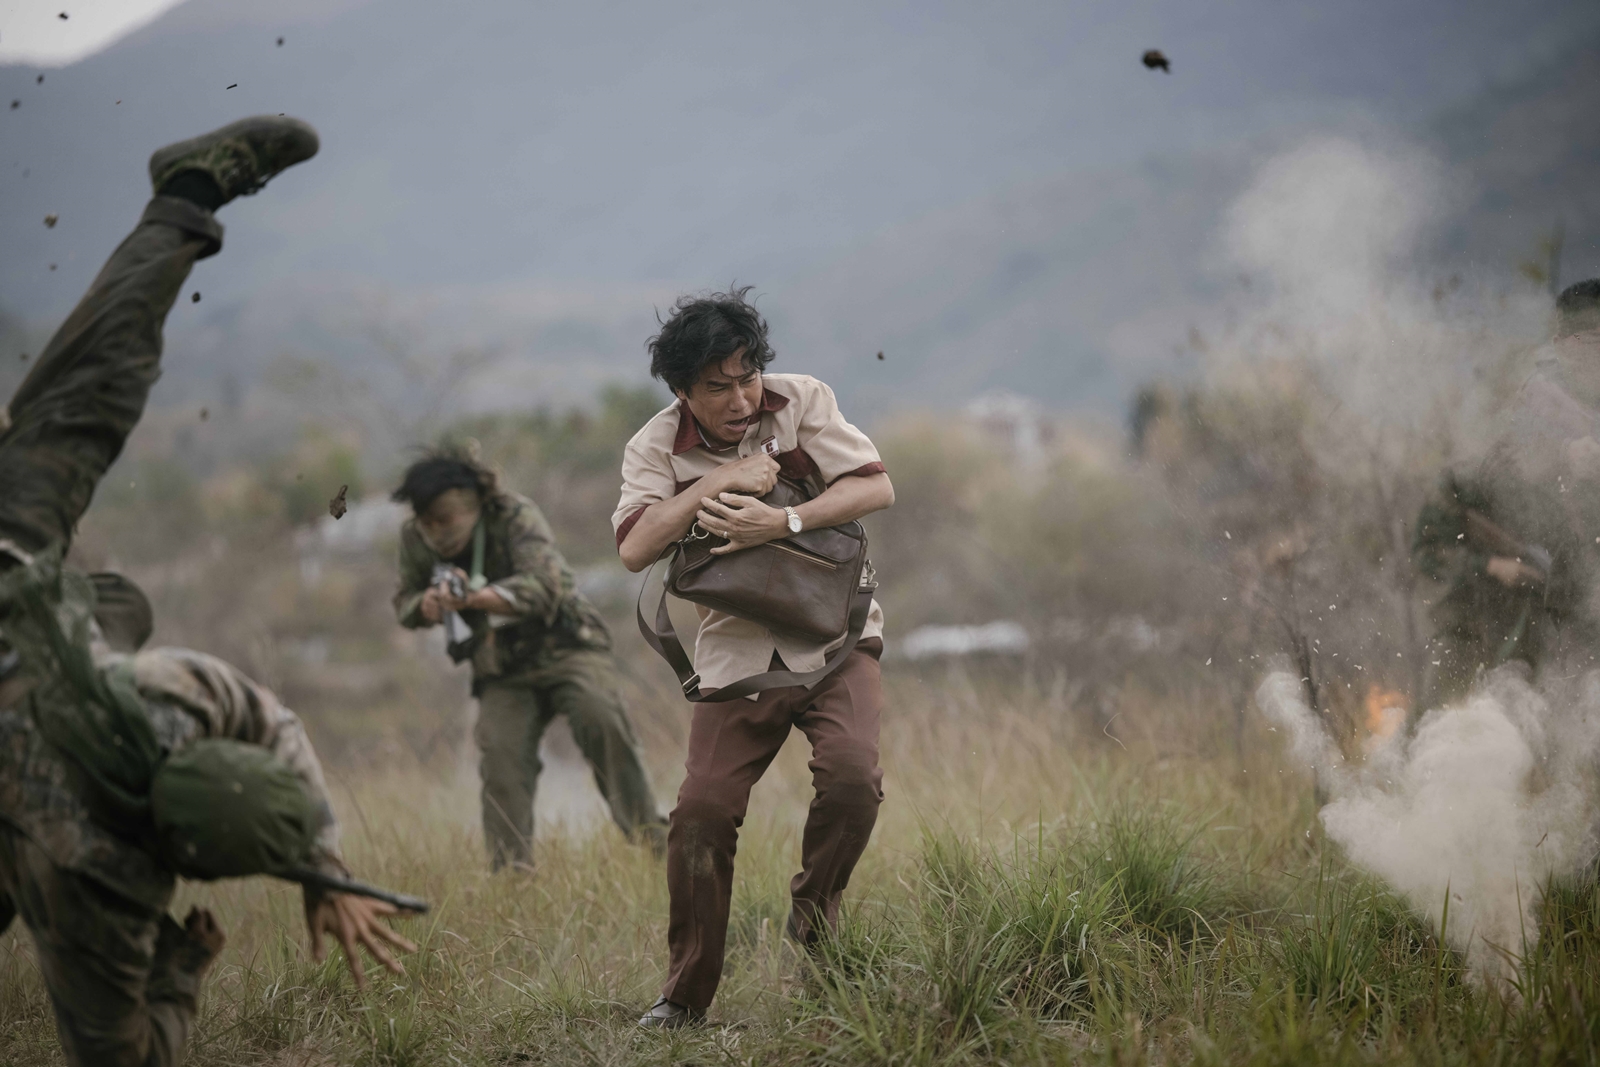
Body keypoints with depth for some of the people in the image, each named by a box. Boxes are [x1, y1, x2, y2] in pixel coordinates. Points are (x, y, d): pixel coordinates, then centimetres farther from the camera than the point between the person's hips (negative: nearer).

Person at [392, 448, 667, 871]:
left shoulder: (516, 515, -18)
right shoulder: (415, 539, -3)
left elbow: (545, 583, -32)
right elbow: (404, 604, 11)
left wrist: (475, 598, -46)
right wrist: (425, 605, -15)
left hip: (567, 648, -4)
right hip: (503, 671, 4)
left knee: (601, 720, -26)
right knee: (500, 754, -16)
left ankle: (651, 843, -22)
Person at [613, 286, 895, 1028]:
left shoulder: (801, 401, -5)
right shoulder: (656, 449, -4)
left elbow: (876, 488, -11)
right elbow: (634, 549, -19)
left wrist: (784, 522, -24)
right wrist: (716, 482, -25)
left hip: (832, 634, -1)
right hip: (737, 650, 1)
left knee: (852, 774, -25)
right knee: (702, 809, -10)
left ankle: (813, 914, 3)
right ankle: (685, 995, 4)